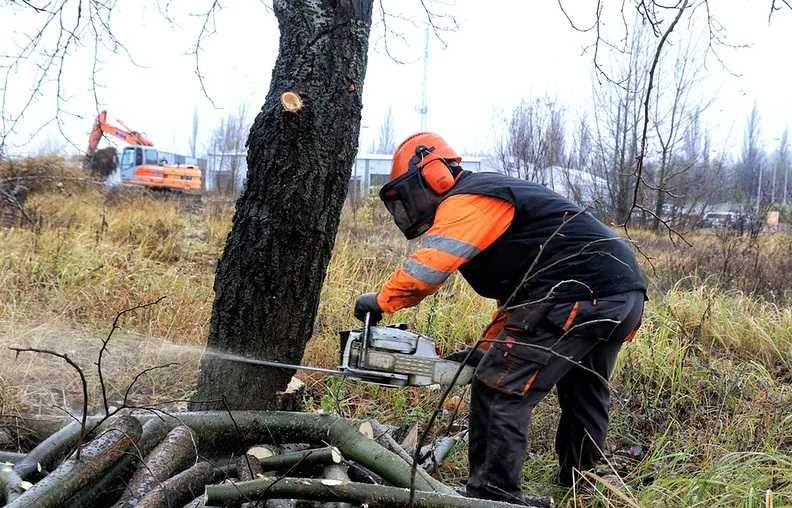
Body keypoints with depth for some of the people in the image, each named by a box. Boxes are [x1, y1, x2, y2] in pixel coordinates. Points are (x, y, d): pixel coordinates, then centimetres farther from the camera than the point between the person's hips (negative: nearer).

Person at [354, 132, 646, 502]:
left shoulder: (465, 202, -5)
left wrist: (382, 301, -10)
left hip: (580, 293, -11)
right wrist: (492, 347, 18)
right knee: (584, 398, 26)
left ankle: (491, 497, -3)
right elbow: (517, 291, 24)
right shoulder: (490, 199, 25)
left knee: (499, 389, -7)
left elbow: (429, 264, -21)